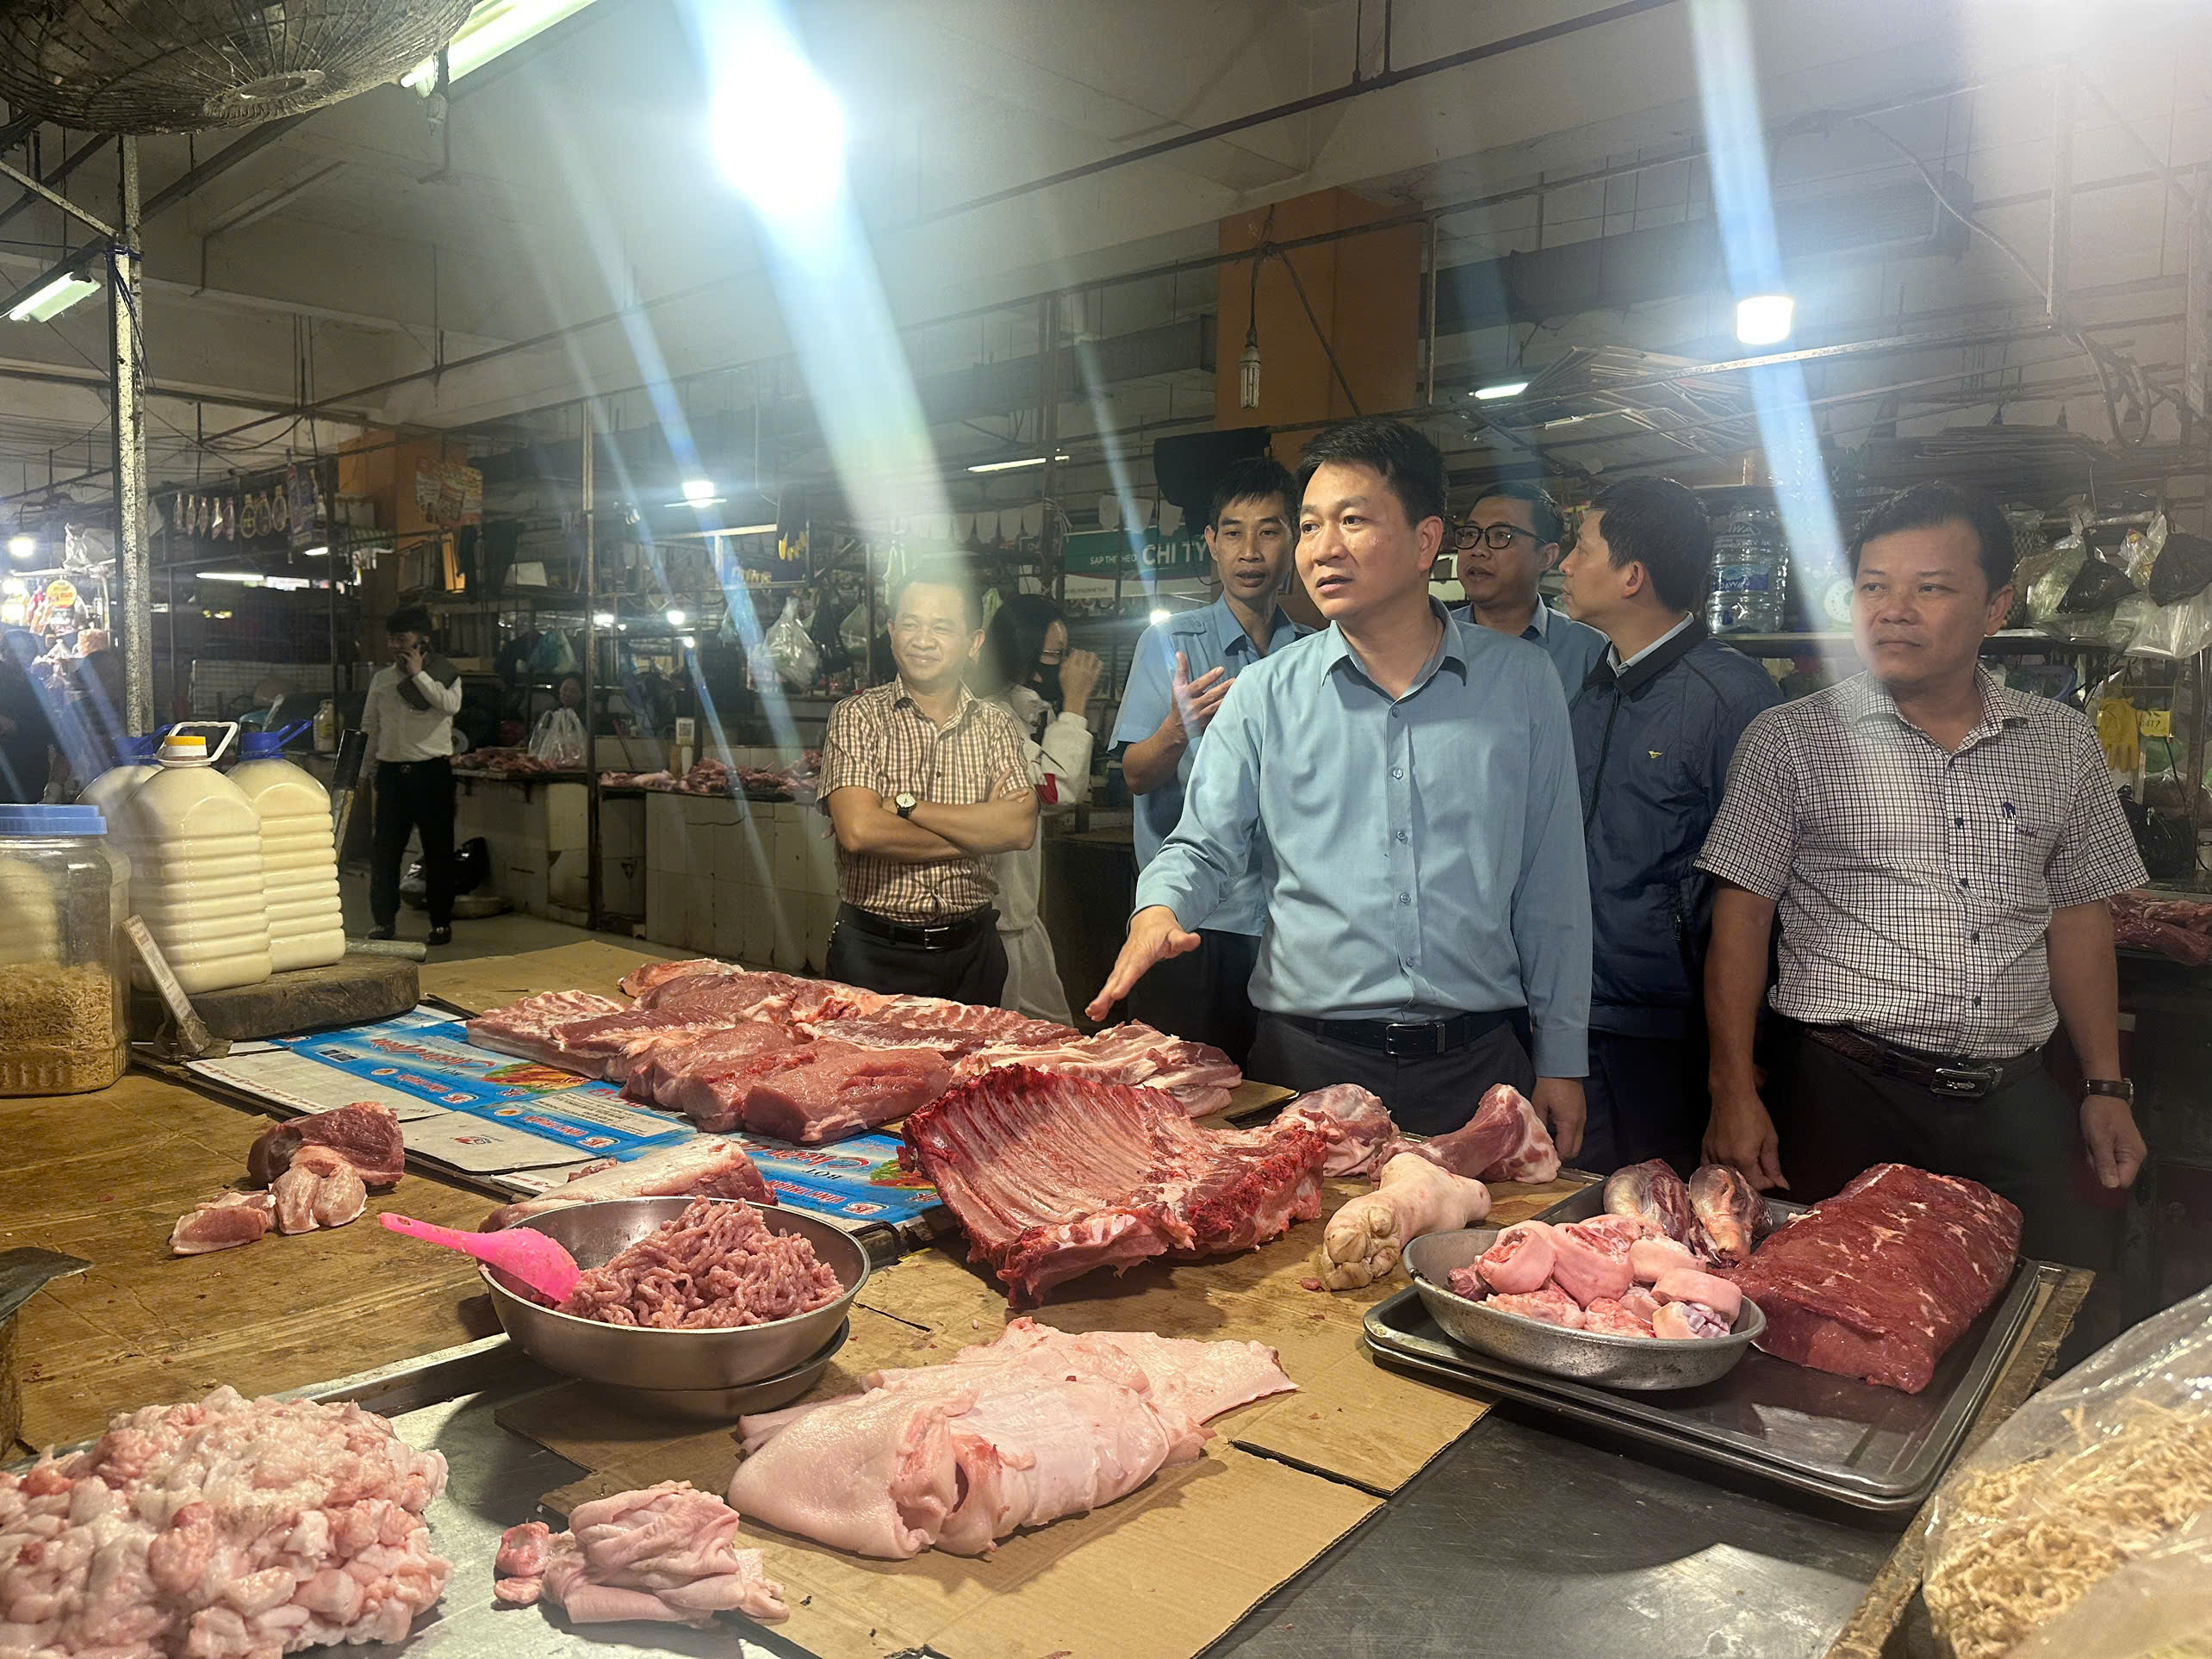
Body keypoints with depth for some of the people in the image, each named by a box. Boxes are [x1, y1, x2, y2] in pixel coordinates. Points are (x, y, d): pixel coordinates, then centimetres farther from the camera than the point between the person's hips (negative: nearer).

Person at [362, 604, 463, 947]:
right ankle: (384, 919, 15)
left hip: (432, 771, -3)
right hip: (391, 772, 4)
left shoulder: (445, 673, 2)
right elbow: (369, 725, 16)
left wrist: (418, 674, -13)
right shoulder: (382, 678, 12)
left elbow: (451, 705, -19)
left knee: (438, 850, 2)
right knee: (384, 849, 4)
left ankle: (441, 922, 11)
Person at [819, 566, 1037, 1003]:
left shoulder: (996, 725, 5)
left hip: (972, 951, 3)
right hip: (873, 952, -2)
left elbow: (1021, 828, -10)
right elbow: (859, 831, -18)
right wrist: (978, 831, -12)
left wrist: (905, 805, -16)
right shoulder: (859, 716, -4)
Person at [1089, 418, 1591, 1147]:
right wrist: (1158, 913, -20)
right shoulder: (1264, 695, 2)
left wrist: (1561, 1061, 5)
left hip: (1478, 1062, 1)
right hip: (1309, 1064, 0)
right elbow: (1204, 846, 4)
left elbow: (1551, 885, 5)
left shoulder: (1521, 682, 3)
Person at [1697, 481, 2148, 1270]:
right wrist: (1735, 1093, -10)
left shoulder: (2062, 742, 9)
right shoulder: (1788, 738, -2)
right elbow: (1742, 915, -4)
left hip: (2016, 1105, 4)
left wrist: (2106, 1087, 9)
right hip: (1841, 1096, -3)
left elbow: (2079, 916, 14)